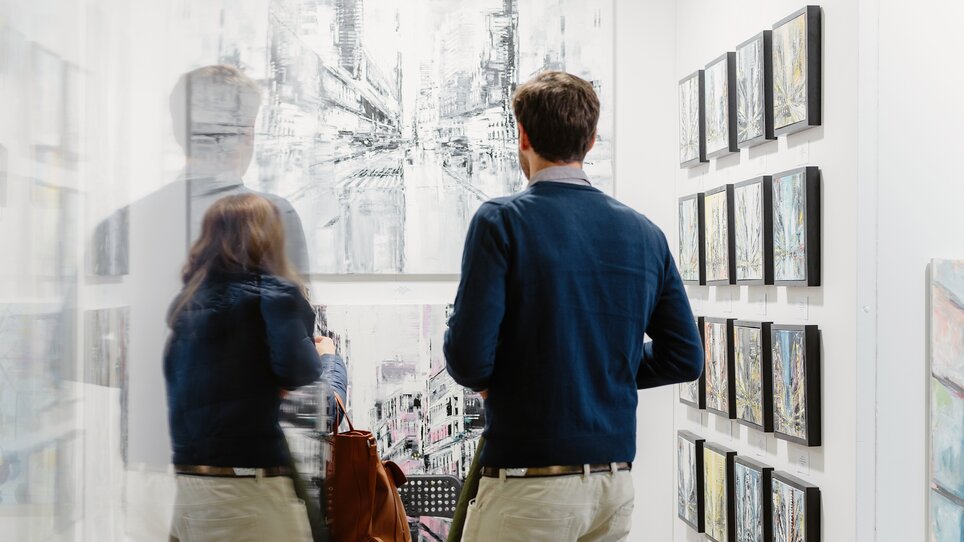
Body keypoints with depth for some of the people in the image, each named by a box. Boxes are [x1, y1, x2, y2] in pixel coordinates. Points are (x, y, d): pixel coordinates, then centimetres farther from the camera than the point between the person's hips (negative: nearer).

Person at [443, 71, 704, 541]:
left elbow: (468, 359, -16)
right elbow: (685, 357, 7)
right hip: (617, 485, 6)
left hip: (530, 485, -5)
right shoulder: (645, 233, 5)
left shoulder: (501, 220, -10)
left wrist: (481, 376, 6)